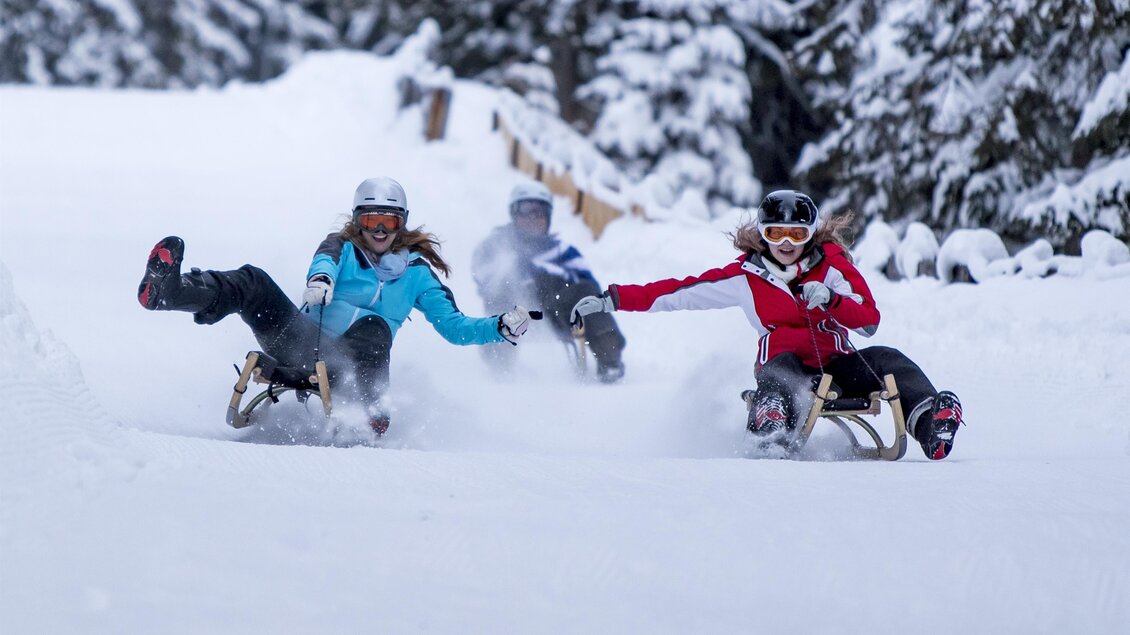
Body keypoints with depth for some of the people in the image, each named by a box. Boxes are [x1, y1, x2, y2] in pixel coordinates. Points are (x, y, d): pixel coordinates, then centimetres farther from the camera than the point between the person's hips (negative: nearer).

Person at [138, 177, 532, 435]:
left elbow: (453, 325, 17)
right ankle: (167, 290, -48)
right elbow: (325, 260, -10)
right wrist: (319, 279, -37)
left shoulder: (416, 271, 19)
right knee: (253, 282, -23)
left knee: (374, 326, -35)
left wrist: (500, 328, -2)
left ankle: (368, 410, -56)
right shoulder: (344, 248, 16)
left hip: (353, 364, 0)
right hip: (305, 347, 0)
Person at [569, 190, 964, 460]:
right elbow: (681, 292, 9)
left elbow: (870, 319, -1)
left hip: (837, 366, 2)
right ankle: (771, 430, -68)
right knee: (779, 368, -38)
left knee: (887, 361, -25)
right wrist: (611, 300, 5)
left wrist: (831, 301, -21)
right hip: (786, 366, -2)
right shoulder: (746, 276, 8)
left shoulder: (831, 266, 7)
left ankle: (929, 422, -46)